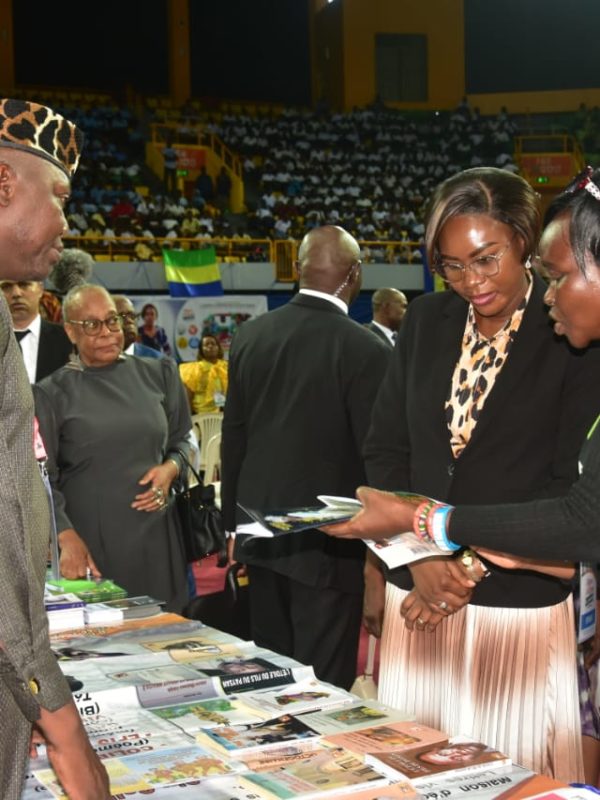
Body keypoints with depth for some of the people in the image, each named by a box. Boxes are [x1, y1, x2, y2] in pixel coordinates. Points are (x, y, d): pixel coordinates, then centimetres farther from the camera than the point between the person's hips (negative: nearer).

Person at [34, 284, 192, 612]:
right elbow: (42, 478, -5)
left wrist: (171, 468, -5)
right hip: (90, 539, -3)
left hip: (156, 532, 3)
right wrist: (66, 537, -18)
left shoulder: (157, 374, 7)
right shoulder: (52, 393, -2)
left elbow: (181, 438, 17)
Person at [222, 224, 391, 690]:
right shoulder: (365, 350, -16)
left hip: (261, 531, 6)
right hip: (328, 542, -6)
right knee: (324, 684, 3)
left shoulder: (250, 336, 1)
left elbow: (234, 437, 8)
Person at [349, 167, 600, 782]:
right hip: (417, 594, 4)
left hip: (519, 603, -4)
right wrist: (420, 557, -6)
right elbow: (385, 447, 7)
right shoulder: (425, 321, 6)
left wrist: (474, 565, -11)